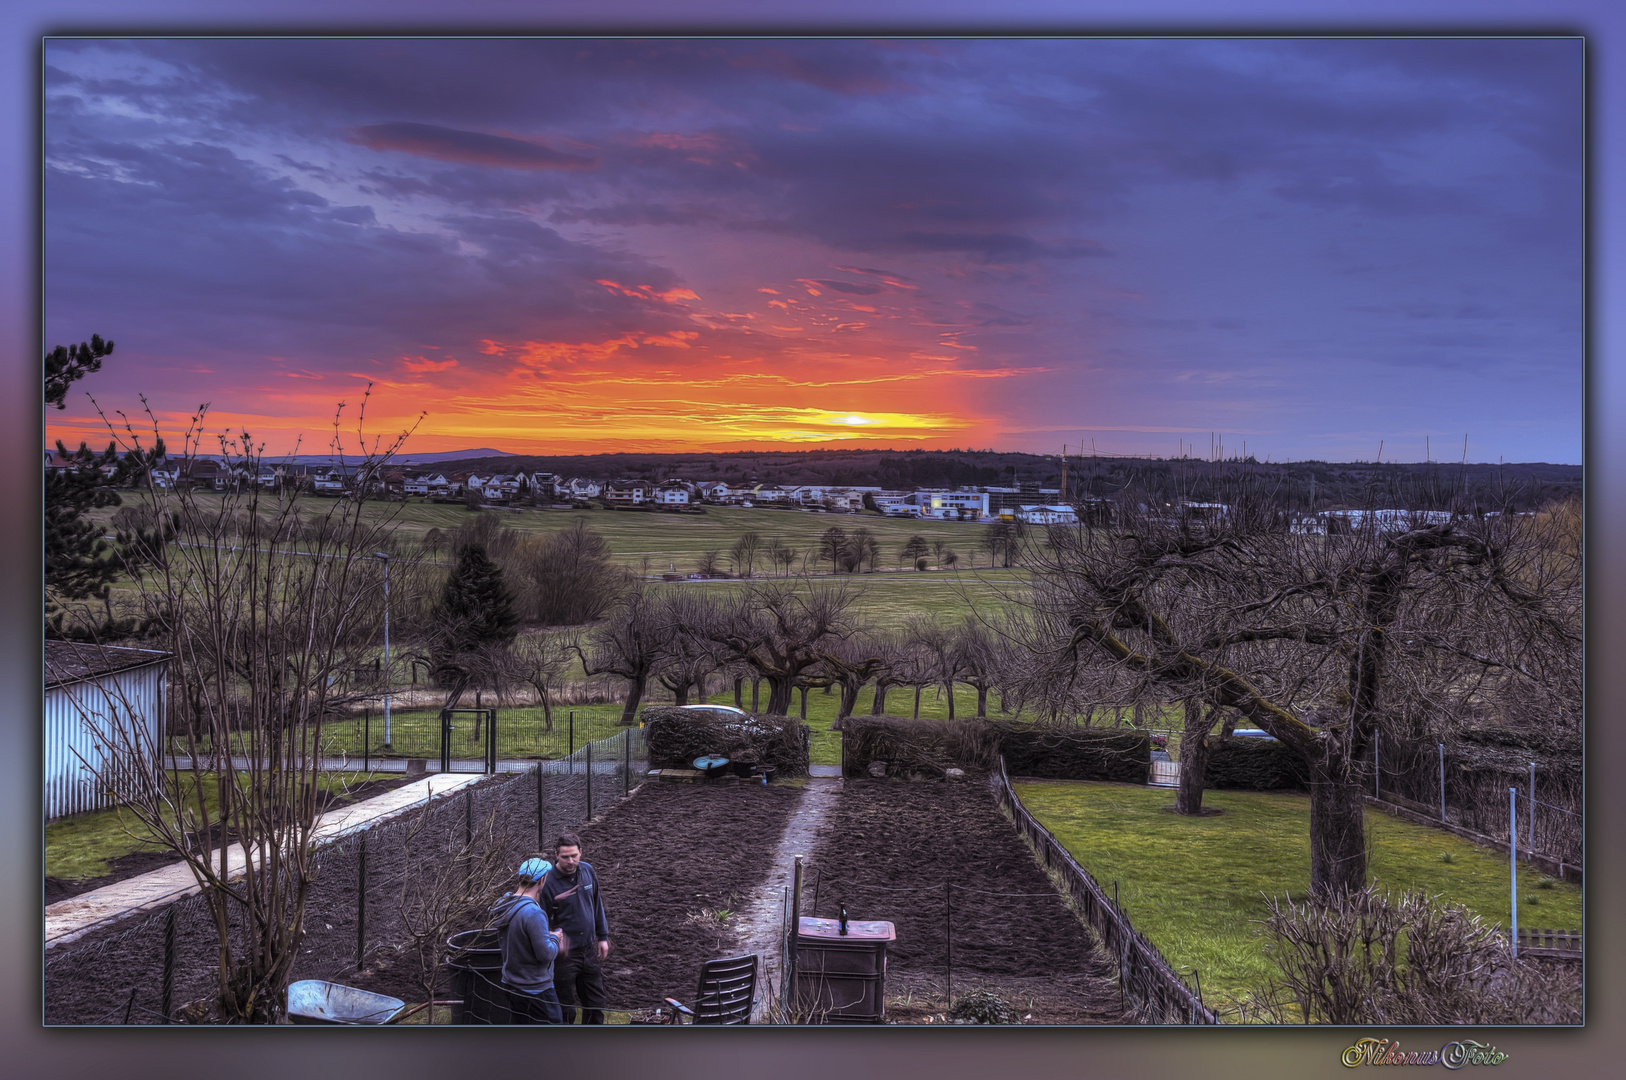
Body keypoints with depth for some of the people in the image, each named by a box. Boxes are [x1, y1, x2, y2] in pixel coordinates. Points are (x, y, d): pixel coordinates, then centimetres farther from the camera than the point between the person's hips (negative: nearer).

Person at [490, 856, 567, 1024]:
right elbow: (545, 954, -24)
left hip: (512, 985, 9)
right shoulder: (534, 913, -27)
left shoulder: (505, 905, 2)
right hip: (535, 990, -9)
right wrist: (555, 939, -5)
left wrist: (548, 936, 9)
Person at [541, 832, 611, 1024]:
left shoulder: (588, 871, -2)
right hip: (564, 953, -6)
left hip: (589, 949, 6)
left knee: (596, 1002, 19)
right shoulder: (548, 882, -20)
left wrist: (603, 936, 13)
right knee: (565, 1010, 7)